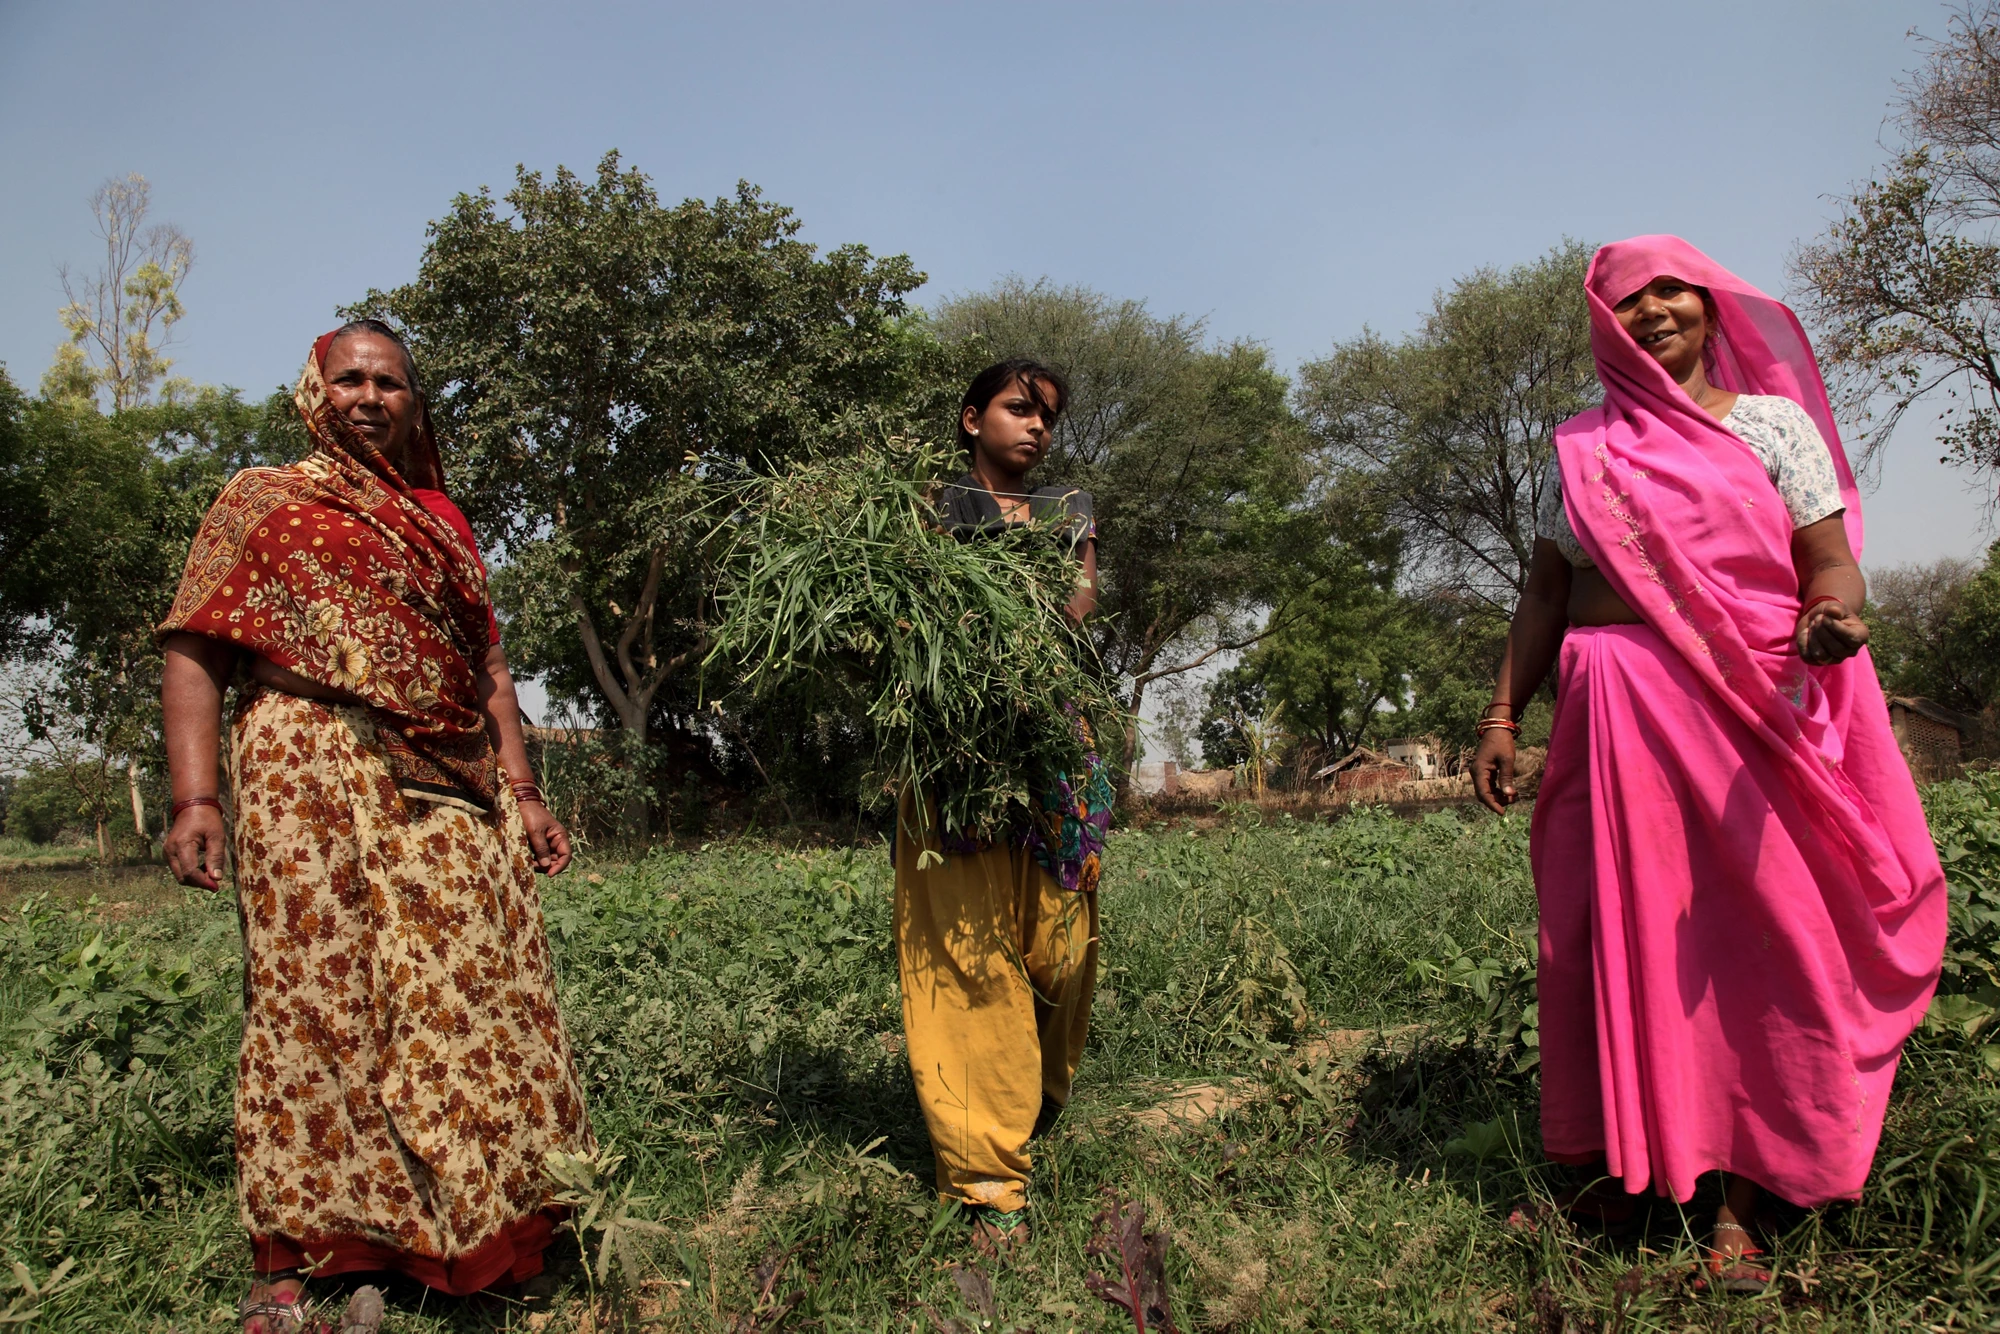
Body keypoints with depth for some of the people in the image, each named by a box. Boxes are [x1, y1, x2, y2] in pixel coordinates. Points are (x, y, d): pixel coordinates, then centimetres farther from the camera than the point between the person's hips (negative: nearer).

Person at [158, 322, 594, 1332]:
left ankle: (495, 1228, 12)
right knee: (317, 1003, -5)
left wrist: (522, 789, 11)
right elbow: (193, 651, 1)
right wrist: (194, 798, -11)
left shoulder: (441, 519, 22)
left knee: (471, 1000, 2)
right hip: (315, 786, -4)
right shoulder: (262, 500, 10)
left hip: (454, 798, 4)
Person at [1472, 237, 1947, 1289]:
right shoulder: (1581, 450, 15)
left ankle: (1738, 1197, 7)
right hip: (1612, 722, 2)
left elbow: (1832, 566, 0)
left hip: (1747, 721, -2)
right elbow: (1544, 596, 14)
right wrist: (1501, 716, 6)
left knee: (1757, 943, -3)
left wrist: (1832, 616, -23)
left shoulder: (1772, 422, 8)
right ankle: (1623, 1160, 16)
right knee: (1615, 937, 3)